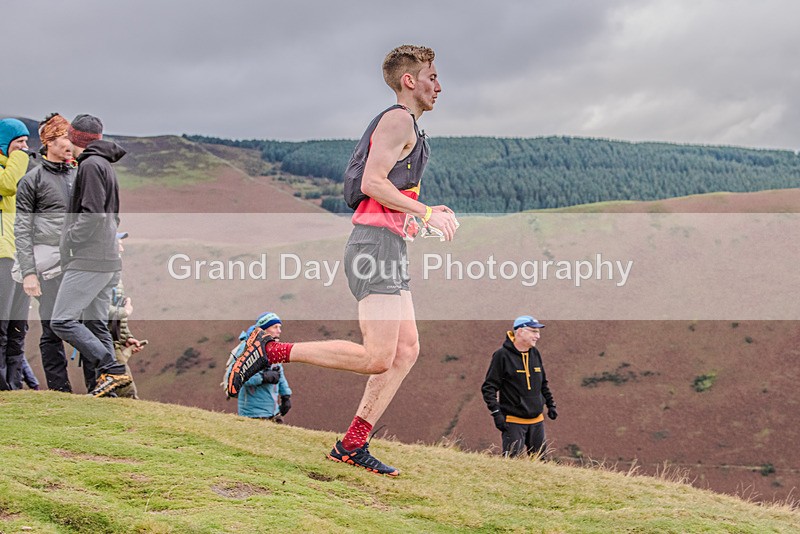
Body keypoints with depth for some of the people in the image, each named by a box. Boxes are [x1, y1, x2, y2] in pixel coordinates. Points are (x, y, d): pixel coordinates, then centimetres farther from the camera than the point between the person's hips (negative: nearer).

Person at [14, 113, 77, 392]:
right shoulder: (33, 180, 1)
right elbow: (22, 231, -3)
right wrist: (28, 272, -10)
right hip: (50, 262, -4)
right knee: (53, 329, -3)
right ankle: (59, 389, 4)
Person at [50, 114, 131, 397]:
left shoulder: (91, 165, -10)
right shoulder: (105, 165, 21)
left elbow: (93, 214, -20)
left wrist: (70, 240, -10)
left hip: (89, 260, -10)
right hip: (107, 259, 10)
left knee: (62, 321, -11)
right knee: (96, 323, 11)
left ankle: (112, 370, -15)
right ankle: (107, 380, 8)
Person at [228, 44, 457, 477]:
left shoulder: (405, 126, 26)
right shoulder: (398, 119, -5)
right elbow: (372, 182, -17)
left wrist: (419, 215, 18)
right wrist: (426, 212, -14)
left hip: (388, 249, 11)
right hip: (376, 244, -11)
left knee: (406, 350, 4)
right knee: (378, 357, -16)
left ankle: (352, 445, 3)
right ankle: (270, 351, -10)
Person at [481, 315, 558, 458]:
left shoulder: (535, 353, 9)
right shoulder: (502, 355, -10)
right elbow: (488, 387, -10)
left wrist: (551, 404, 18)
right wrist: (496, 413, -17)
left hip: (536, 421, 6)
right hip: (513, 421, -6)